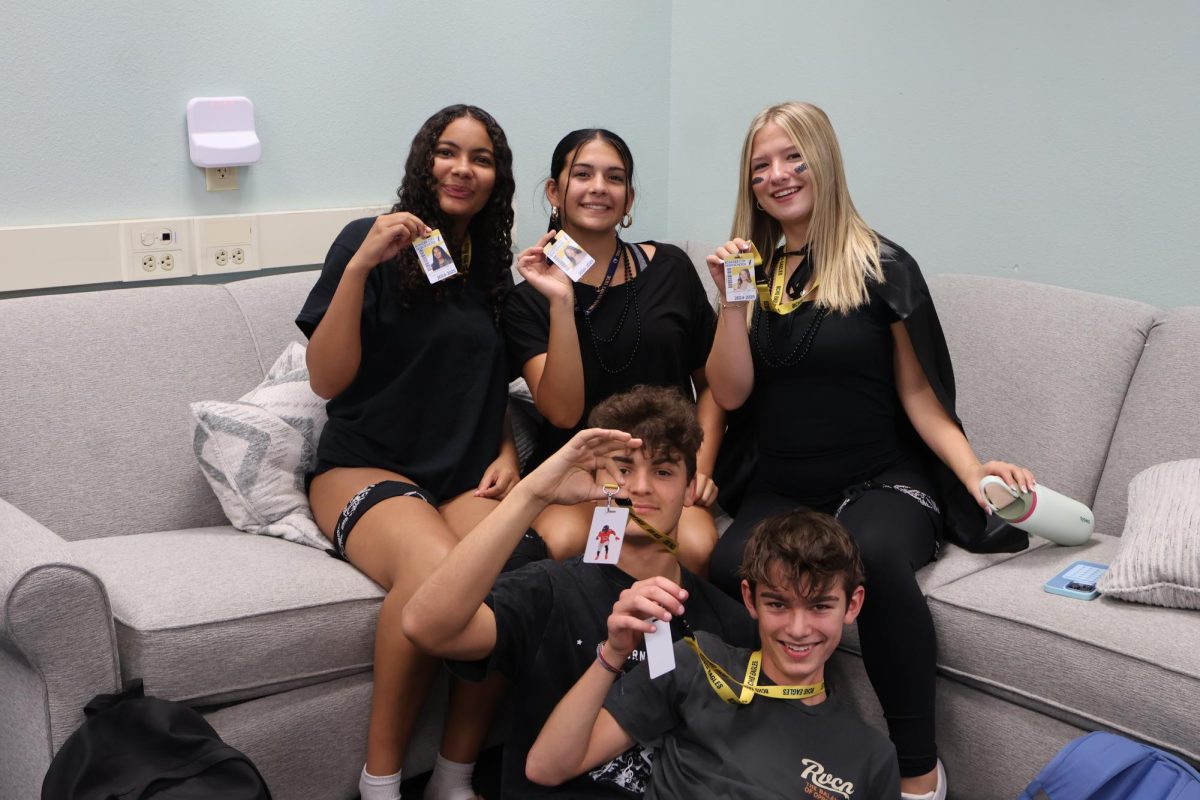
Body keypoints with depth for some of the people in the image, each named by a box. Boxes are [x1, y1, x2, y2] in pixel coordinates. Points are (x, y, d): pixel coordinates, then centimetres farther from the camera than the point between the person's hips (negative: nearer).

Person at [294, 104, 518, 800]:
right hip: (366, 468, -4)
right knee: (436, 569, -38)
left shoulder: (494, 265, 17)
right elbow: (328, 378, -6)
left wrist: (506, 454, 8)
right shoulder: (373, 242, 1)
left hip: (465, 476, 4)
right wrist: (360, 264, -16)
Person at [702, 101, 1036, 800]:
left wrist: (972, 469, -17)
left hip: (882, 483, -3)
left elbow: (918, 393, -1)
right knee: (728, 570, -32)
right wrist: (733, 298, -8)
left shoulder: (882, 267, 0)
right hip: (781, 491, 3)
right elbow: (730, 393, 4)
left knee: (874, 556, -39)